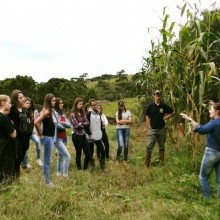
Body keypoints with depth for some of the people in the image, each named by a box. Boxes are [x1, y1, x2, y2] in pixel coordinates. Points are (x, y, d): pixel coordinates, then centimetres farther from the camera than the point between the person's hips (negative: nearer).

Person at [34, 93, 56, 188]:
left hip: (50, 137, 9)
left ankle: (48, 179, 29)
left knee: (48, 160, 17)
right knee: (47, 160, 1)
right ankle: (47, 181, 12)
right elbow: (36, 122, -28)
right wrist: (41, 134, -15)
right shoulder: (46, 111, -18)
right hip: (47, 137, -9)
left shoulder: (50, 111, 9)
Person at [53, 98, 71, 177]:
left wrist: (63, 123, -14)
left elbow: (69, 124, 5)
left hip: (64, 138, 8)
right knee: (67, 156, -11)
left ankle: (59, 173, 28)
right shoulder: (54, 113, -12)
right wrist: (65, 126, -2)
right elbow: (57, 125, -19)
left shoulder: (63, 114, 12)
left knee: (61, 156, 16)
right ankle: (65, 175, -2)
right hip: (58, 138, -8)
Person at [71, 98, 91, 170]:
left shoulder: (83, 113, 11)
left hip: (84, 135, 6)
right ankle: (79, 167, 28)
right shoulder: (73, 114, -7)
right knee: (78, 153, 7)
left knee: (88, 152, 4)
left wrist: (81, 124, -10)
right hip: (77, 135, -5)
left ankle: (86, 167, 23)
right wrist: (84, 124, -1)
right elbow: (76, 125, -15)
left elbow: (87, 123, 2)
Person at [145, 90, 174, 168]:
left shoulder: (164, 106, 0)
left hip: (161, 129, 2)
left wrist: (166, 117, -1)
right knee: (149, 147, -3)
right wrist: (149, 126, -3)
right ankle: (146, 164, 5)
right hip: (152, 129, -1)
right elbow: (147, 117, 4)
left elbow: (172, 112, 12)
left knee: (161, 146, 13)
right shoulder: (150, 106, -2)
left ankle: (162, 163, 25)